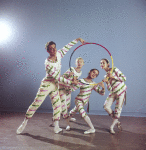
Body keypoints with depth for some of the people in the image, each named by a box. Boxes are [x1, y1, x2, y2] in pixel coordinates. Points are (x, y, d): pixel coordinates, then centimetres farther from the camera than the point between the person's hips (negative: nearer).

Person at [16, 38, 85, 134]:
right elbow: (57, 77, -23)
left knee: (57, 105, 5)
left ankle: (56, 127, 13)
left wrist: (77, 39, 6)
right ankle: (24, 123, 11)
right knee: (36, 104, -3)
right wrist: (70, 82, -21)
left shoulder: (58, 54, -4)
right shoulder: (48, 63, -23)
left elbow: (67, 47, 8)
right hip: (46, 85, -7)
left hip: (55, 86, 7)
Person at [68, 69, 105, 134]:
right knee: (82, 112, -20)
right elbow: (72, 89, -17)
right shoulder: (81, 81, -14)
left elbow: (102, 93, -4)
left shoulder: (94, 84, 0)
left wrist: (103, 87, -20)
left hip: (85, 102, 4)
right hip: (79, 100, -3)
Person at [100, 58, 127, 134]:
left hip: (121, 91, -5)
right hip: (113, 92, 5)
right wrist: (107, 82, -12)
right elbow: (109, 89, 6)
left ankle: (112, 126, 13)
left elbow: (124, 78, -10)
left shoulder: (114, 69, -4)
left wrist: (113, 77, -18)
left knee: (118, 109, -2)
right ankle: (117, 122, 12)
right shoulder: (106, 76, 10)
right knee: (106, 106, -9)